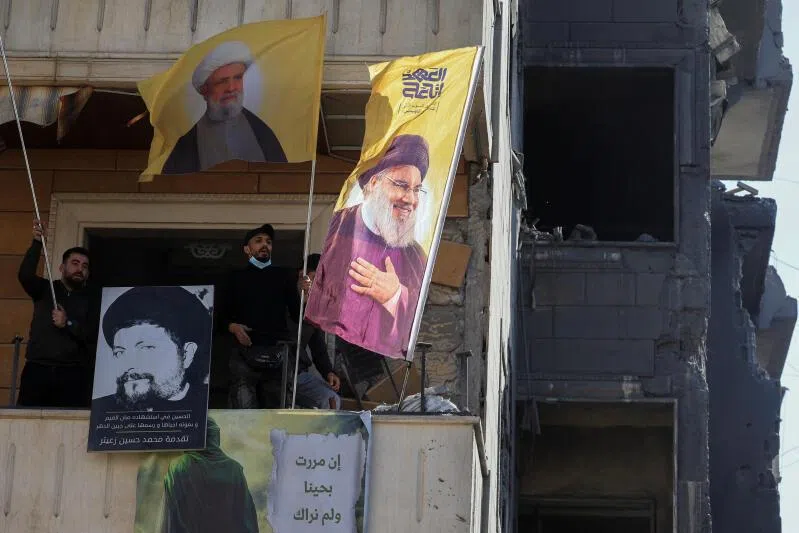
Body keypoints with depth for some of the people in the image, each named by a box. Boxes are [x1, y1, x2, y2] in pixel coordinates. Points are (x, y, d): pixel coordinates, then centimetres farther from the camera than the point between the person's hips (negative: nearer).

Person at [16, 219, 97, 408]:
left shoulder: (91, 299, 13)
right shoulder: (46, 290, 15)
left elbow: (93, 335, 2)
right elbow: (25, 275, -6)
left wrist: (68, 324, -11)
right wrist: (37, 243, -15)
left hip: (72, 374, -1)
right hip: (37, 369, 1)